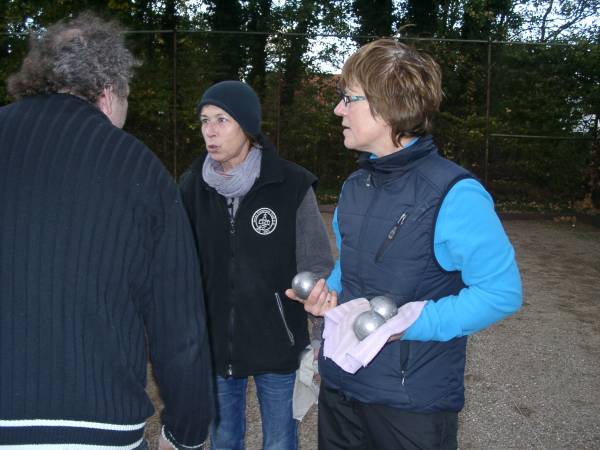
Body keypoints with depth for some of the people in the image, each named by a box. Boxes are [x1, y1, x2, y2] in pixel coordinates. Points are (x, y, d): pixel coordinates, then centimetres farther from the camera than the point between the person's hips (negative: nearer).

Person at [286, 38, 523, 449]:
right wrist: (330, 292, -3)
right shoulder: (355, 186, 5)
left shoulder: (453, 195, -20)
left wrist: (408, 324, -25)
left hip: (414, 401, -6)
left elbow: (502, 291, -18)